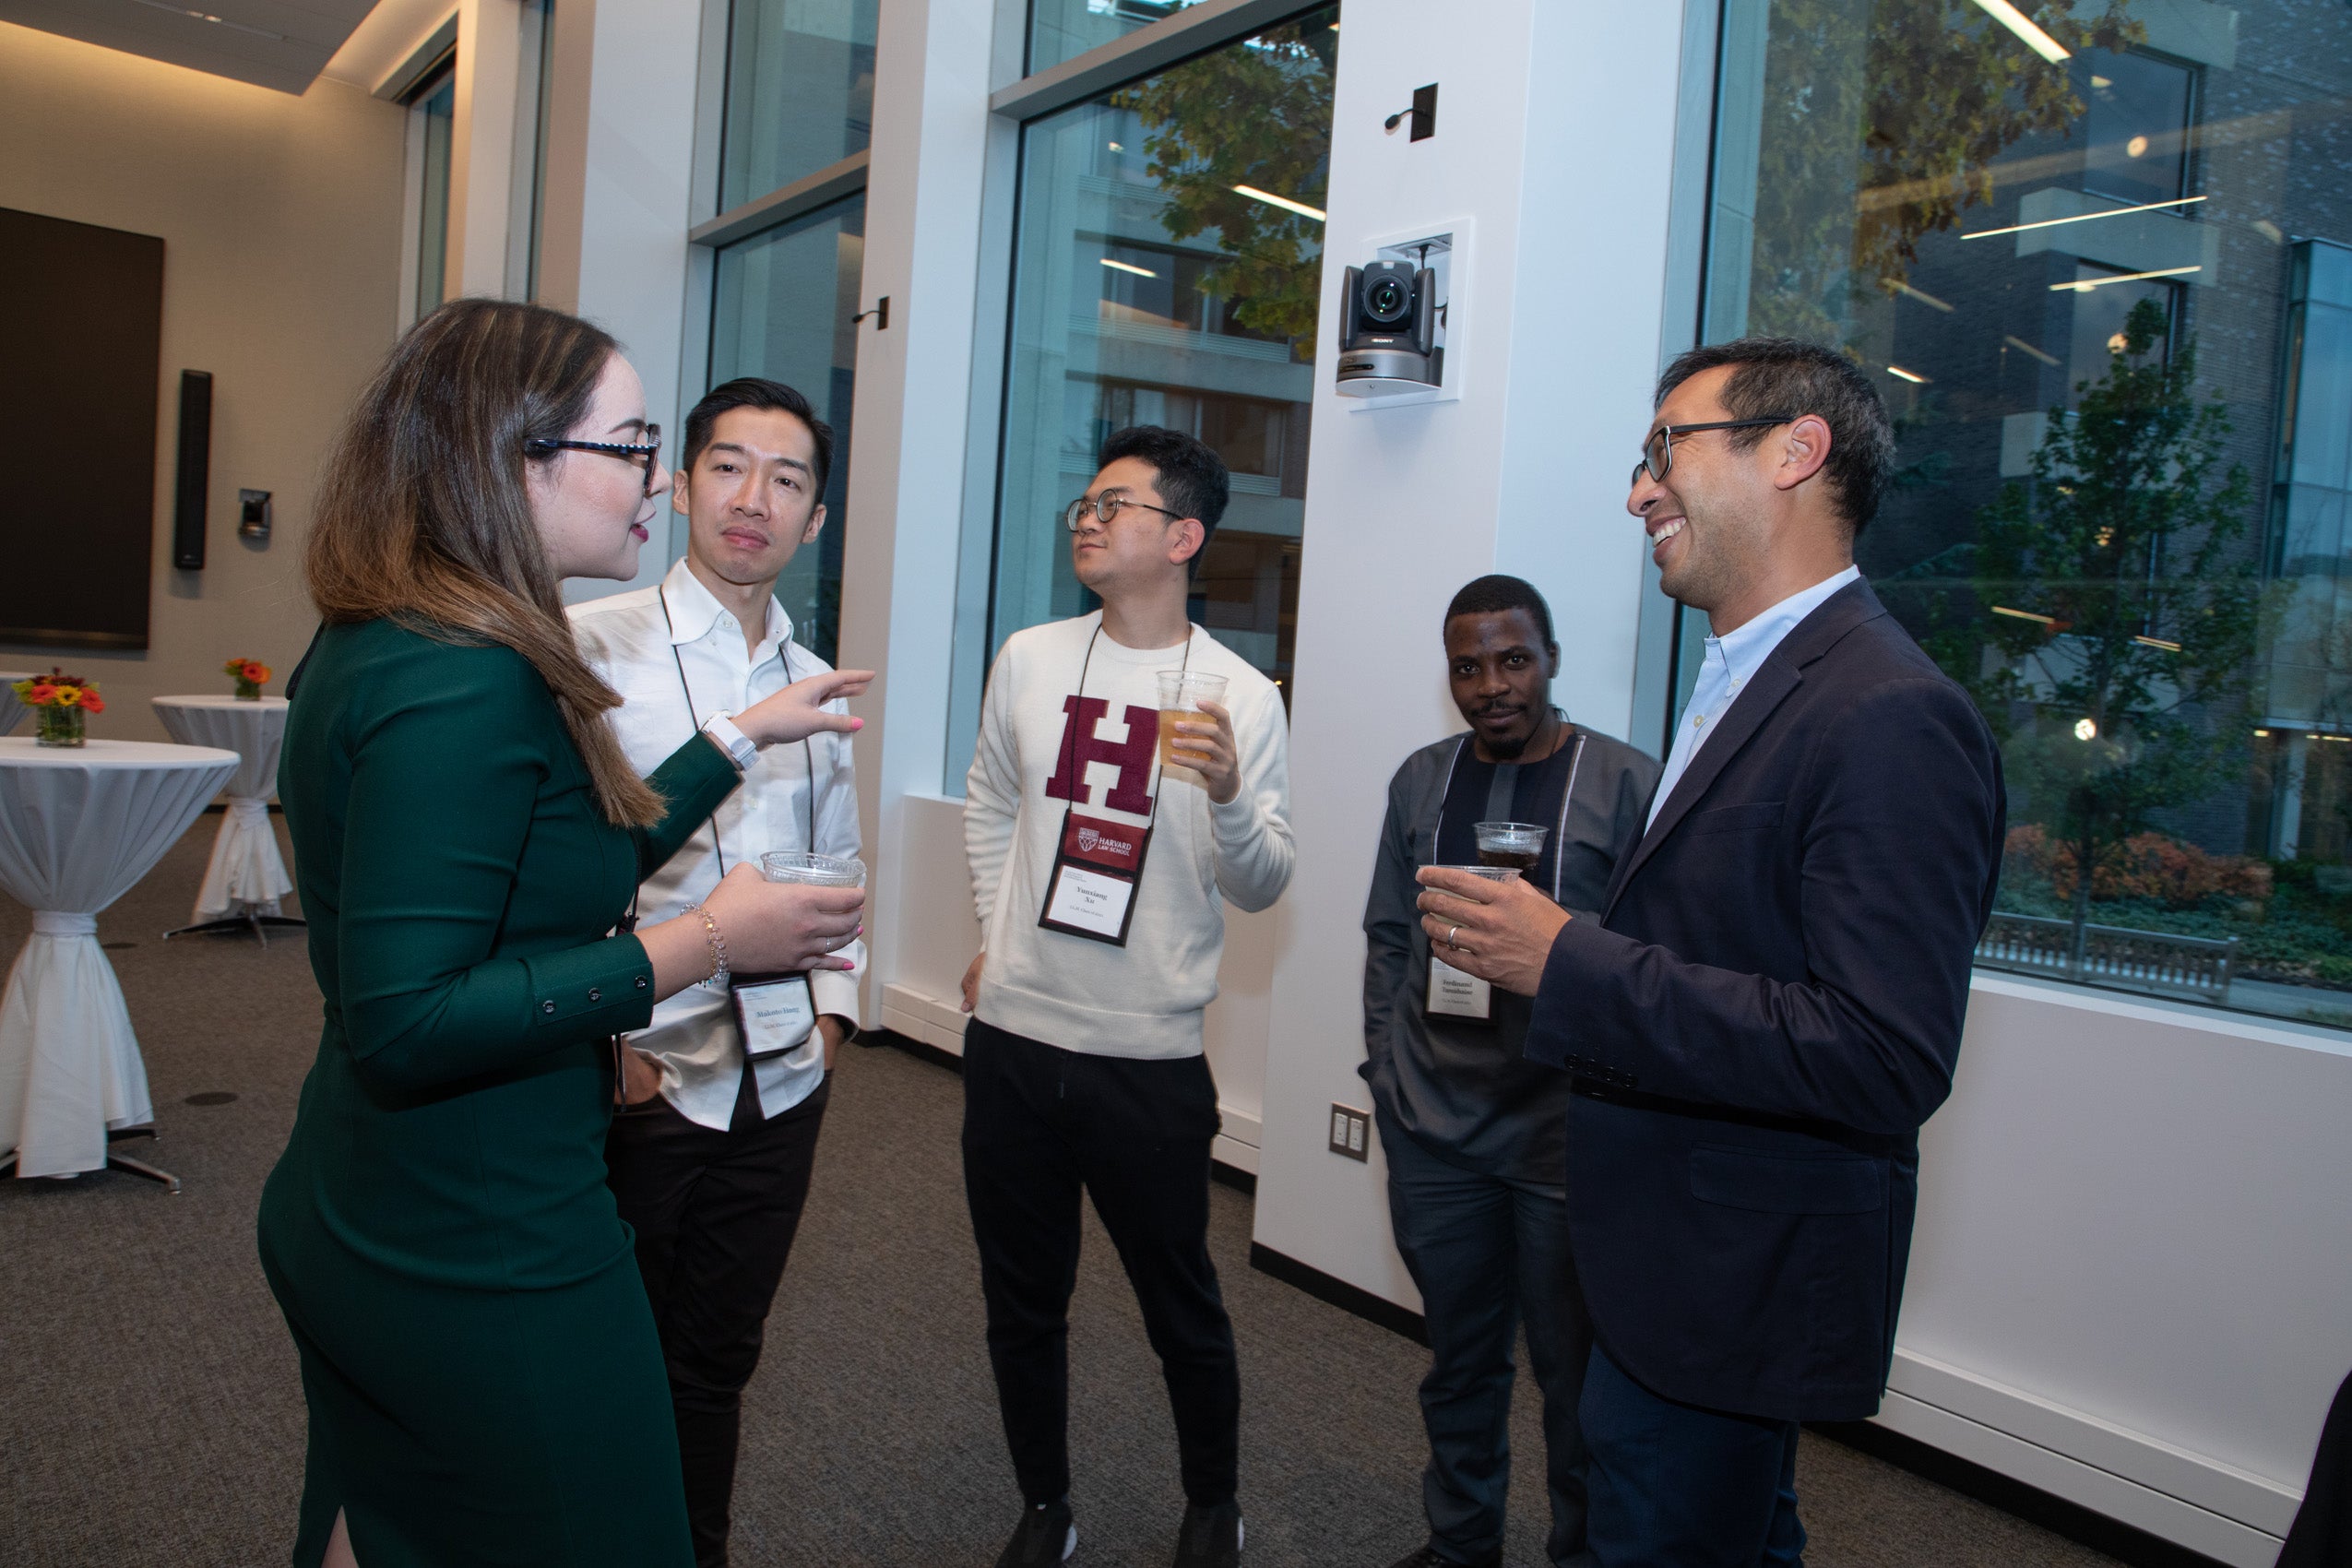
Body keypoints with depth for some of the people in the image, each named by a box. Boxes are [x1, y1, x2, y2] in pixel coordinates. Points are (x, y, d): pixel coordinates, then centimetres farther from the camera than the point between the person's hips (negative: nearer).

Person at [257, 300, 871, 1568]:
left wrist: (744, 734, 18)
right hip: (482, 1270, -10)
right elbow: (402, 1025, -28)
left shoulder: (384, 643, 6)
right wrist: (700, 945, -24)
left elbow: (563, 869, 14)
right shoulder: (465, 684, -25)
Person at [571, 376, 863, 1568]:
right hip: (637, 1079, -5)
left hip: (779, 1086, 5)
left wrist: (834, 1007, 6)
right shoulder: (589, 646, -10)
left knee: (714, 1366, 19)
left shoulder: (817, 686, 9)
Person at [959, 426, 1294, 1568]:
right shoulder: (1030, 660, 3)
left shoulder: (1240, 696, -6)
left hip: (1150, 1060, -3)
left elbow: (1262, 890, -7)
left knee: (1182, 1310, 11)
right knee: (1023, 1304, 15)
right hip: (1012, 1041, 3)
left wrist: (1229, 796, -25)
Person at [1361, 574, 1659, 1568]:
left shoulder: (1628, 784, -4)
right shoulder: (1421, 779, 9)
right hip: (1432, 1122, 4)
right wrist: (1384, 1061, 9)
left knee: (1575, 1370, 7)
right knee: (1459, 1353, 18)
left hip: (1565, 1129, -4)